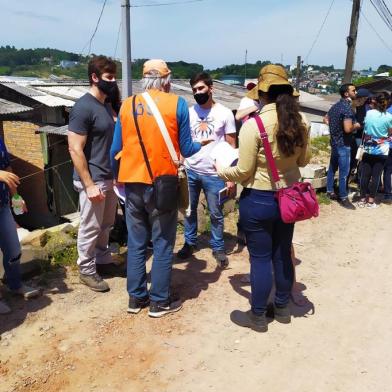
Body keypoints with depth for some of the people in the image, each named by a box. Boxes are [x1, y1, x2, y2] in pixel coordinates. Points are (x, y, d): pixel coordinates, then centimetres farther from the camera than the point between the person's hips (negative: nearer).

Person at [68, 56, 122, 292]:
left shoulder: (106, 105, 10)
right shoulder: (84, 107, -16)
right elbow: (75, 149, -20)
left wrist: (115, 174, 15)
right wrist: (89, 184, -21)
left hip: (110, 178, 8)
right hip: (93, 180, -8)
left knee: (106, 225, 19)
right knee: (90, 228, 5)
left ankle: (103, 260, 35)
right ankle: (87, 270, 21)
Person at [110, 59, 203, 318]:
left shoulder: (127, 105, 7)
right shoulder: (177, 103, -4)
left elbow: (116, 149, 8)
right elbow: (186, 149, -2)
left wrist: (117, 176, 25)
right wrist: (201, 145, 20)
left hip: (133, 183, 4)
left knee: (136, 243, 14)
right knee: (163, 244, 7)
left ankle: (136, 298, 24)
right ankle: (160, 301, 17)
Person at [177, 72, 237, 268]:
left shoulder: (225, 113, -4)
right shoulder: (189, 112, 4)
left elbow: (232, 147, -3)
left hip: (214, 173, -3)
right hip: (190, 171, 3)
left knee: (216, 214, 8)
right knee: (190, 210, 15)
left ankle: (218, 248, 24)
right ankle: (189, 243, 32)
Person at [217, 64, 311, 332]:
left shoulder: (253, 125, -19)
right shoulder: (300, 122, -1)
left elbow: (243, 172, -16)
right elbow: (304, 160, 11)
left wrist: (222, 172, 4)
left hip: (259, 200, -6)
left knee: (260, 259, 6)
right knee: (283, 254, 19)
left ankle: (258, 317, 22)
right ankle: (282, 308, 36)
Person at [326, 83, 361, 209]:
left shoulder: (335, 106, 8)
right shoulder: (347, 108, -21)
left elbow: (327, 120, 23)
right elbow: (348, 129, -28)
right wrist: (356, 125, -10)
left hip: (334, 141, 10)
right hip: (343, 144, -10)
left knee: (332, 168, 18)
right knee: (344, 172, -2)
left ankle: (330, 192, 29)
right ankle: (343, 198, 5)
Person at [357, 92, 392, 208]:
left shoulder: (368, 113, -4)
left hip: (368, 149, 2)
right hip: (382, 150, -1)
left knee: (365, 174, 6)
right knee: (376, 175, 3)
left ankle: (362, 199, 10)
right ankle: (371, 200, 7)